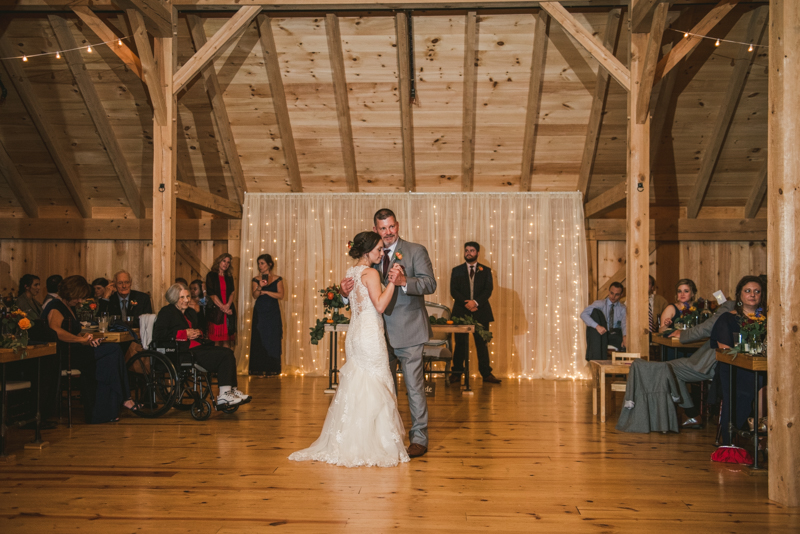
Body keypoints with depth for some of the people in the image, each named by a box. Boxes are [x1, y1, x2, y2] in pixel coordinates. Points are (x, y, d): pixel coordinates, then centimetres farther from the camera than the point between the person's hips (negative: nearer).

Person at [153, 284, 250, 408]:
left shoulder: (191, 312, 24)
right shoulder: (166, 312, -1)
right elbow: (158, 334, -14)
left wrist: (198, 333, 9)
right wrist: (185, 334, -15)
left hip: (197, 347, 9)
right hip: (183, 351, -9)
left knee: (228, 352, -15)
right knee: (223, 356, -23)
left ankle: (232, 390, -15)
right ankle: (224, 395, -20)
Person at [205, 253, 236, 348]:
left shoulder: (229, 278, 16)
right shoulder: (211, 275, 3)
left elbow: (232, 293, 7)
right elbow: (211, 294, -5)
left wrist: (228, 305, -12)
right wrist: (223, 307, -11)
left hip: (228, 311, 4)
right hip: (215, 311, -4)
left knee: (227, 340, 1)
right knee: (217, 341, -5)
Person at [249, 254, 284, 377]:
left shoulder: (277, 279, 4)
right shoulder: (256, 279, 7)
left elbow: (280, 295, -7)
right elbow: (255, 295, -7)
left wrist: (265, 292, -9)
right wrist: (260, 287, -25)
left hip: (273, 313, -1)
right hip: (259, 312, 1)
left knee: (273, 340, -2)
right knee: (259, 340, -1)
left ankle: (272, 369, 4)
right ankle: (259, 368, 3)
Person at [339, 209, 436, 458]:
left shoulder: (416, 251, -5)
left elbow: (430, 283, -16)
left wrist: (404, 281, -33)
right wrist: (346, 291, -10)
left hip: (407, 331, -5)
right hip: (381, 333, 5)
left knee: (414, 386, -1)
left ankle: (419, 438, 11)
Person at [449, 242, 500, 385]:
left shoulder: (485, 270, 10)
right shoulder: (457, 270, 10)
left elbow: (488, 290, 0)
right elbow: (453, 291, 1)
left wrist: (476, 302, -15)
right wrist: (466, 303, -13)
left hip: (480, 312, 0)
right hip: (461, 312, 0)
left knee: (482, 343, 2)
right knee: (460, 344, 1)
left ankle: (486, 374, 7)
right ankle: (457, 373, 7)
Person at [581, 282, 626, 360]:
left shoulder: (622, 308, 7)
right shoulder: (599, 304, 0)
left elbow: (625, 324, -11)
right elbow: (583, 314, -16)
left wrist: (625, 337, -34)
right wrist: (597, 326, -30)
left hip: (614, 336, 0)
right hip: (599, 336, 0)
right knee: (595, 311, -24)